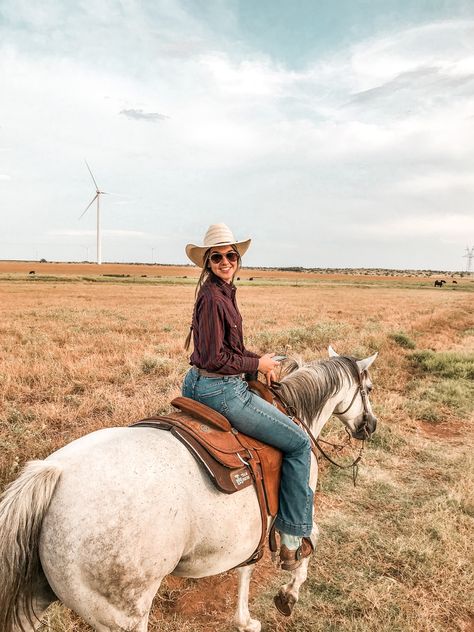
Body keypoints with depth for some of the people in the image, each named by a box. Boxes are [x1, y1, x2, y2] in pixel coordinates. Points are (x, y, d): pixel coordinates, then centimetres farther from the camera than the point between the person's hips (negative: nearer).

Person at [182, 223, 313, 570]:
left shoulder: (224, 292, 9)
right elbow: (215, 358, -22)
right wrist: (256, 365, -10)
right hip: (220, 391, -11)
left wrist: (259, 359, 6)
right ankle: (292, 539, 7)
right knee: (299, 443, -1)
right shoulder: (212, 296, -20)